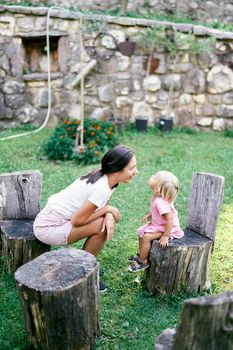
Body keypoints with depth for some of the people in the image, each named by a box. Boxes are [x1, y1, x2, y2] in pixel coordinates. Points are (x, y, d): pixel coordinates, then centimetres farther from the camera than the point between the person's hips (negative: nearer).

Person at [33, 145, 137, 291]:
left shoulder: (103, 176, -3)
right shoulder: (101, 189, -28)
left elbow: (103, 205, 7)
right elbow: (77, 221, -25)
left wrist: (108, 214, -16)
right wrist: (108, 209, -14)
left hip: (53, 216, 8)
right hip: (48, 228, -8)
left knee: (109, 218, 4)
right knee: (102, 226, -18)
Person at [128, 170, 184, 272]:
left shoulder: (160, 202, -36)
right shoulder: (157, 197, -7)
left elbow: (170, 220, -35)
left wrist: (165, 236, -30)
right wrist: (148, 215, 3)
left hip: (166, 229, -10)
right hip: (158, 225, 10)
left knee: (146, 237, -20)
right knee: (141, 232, 12)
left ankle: (143, 261, -1)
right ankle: (141, 255, 30)